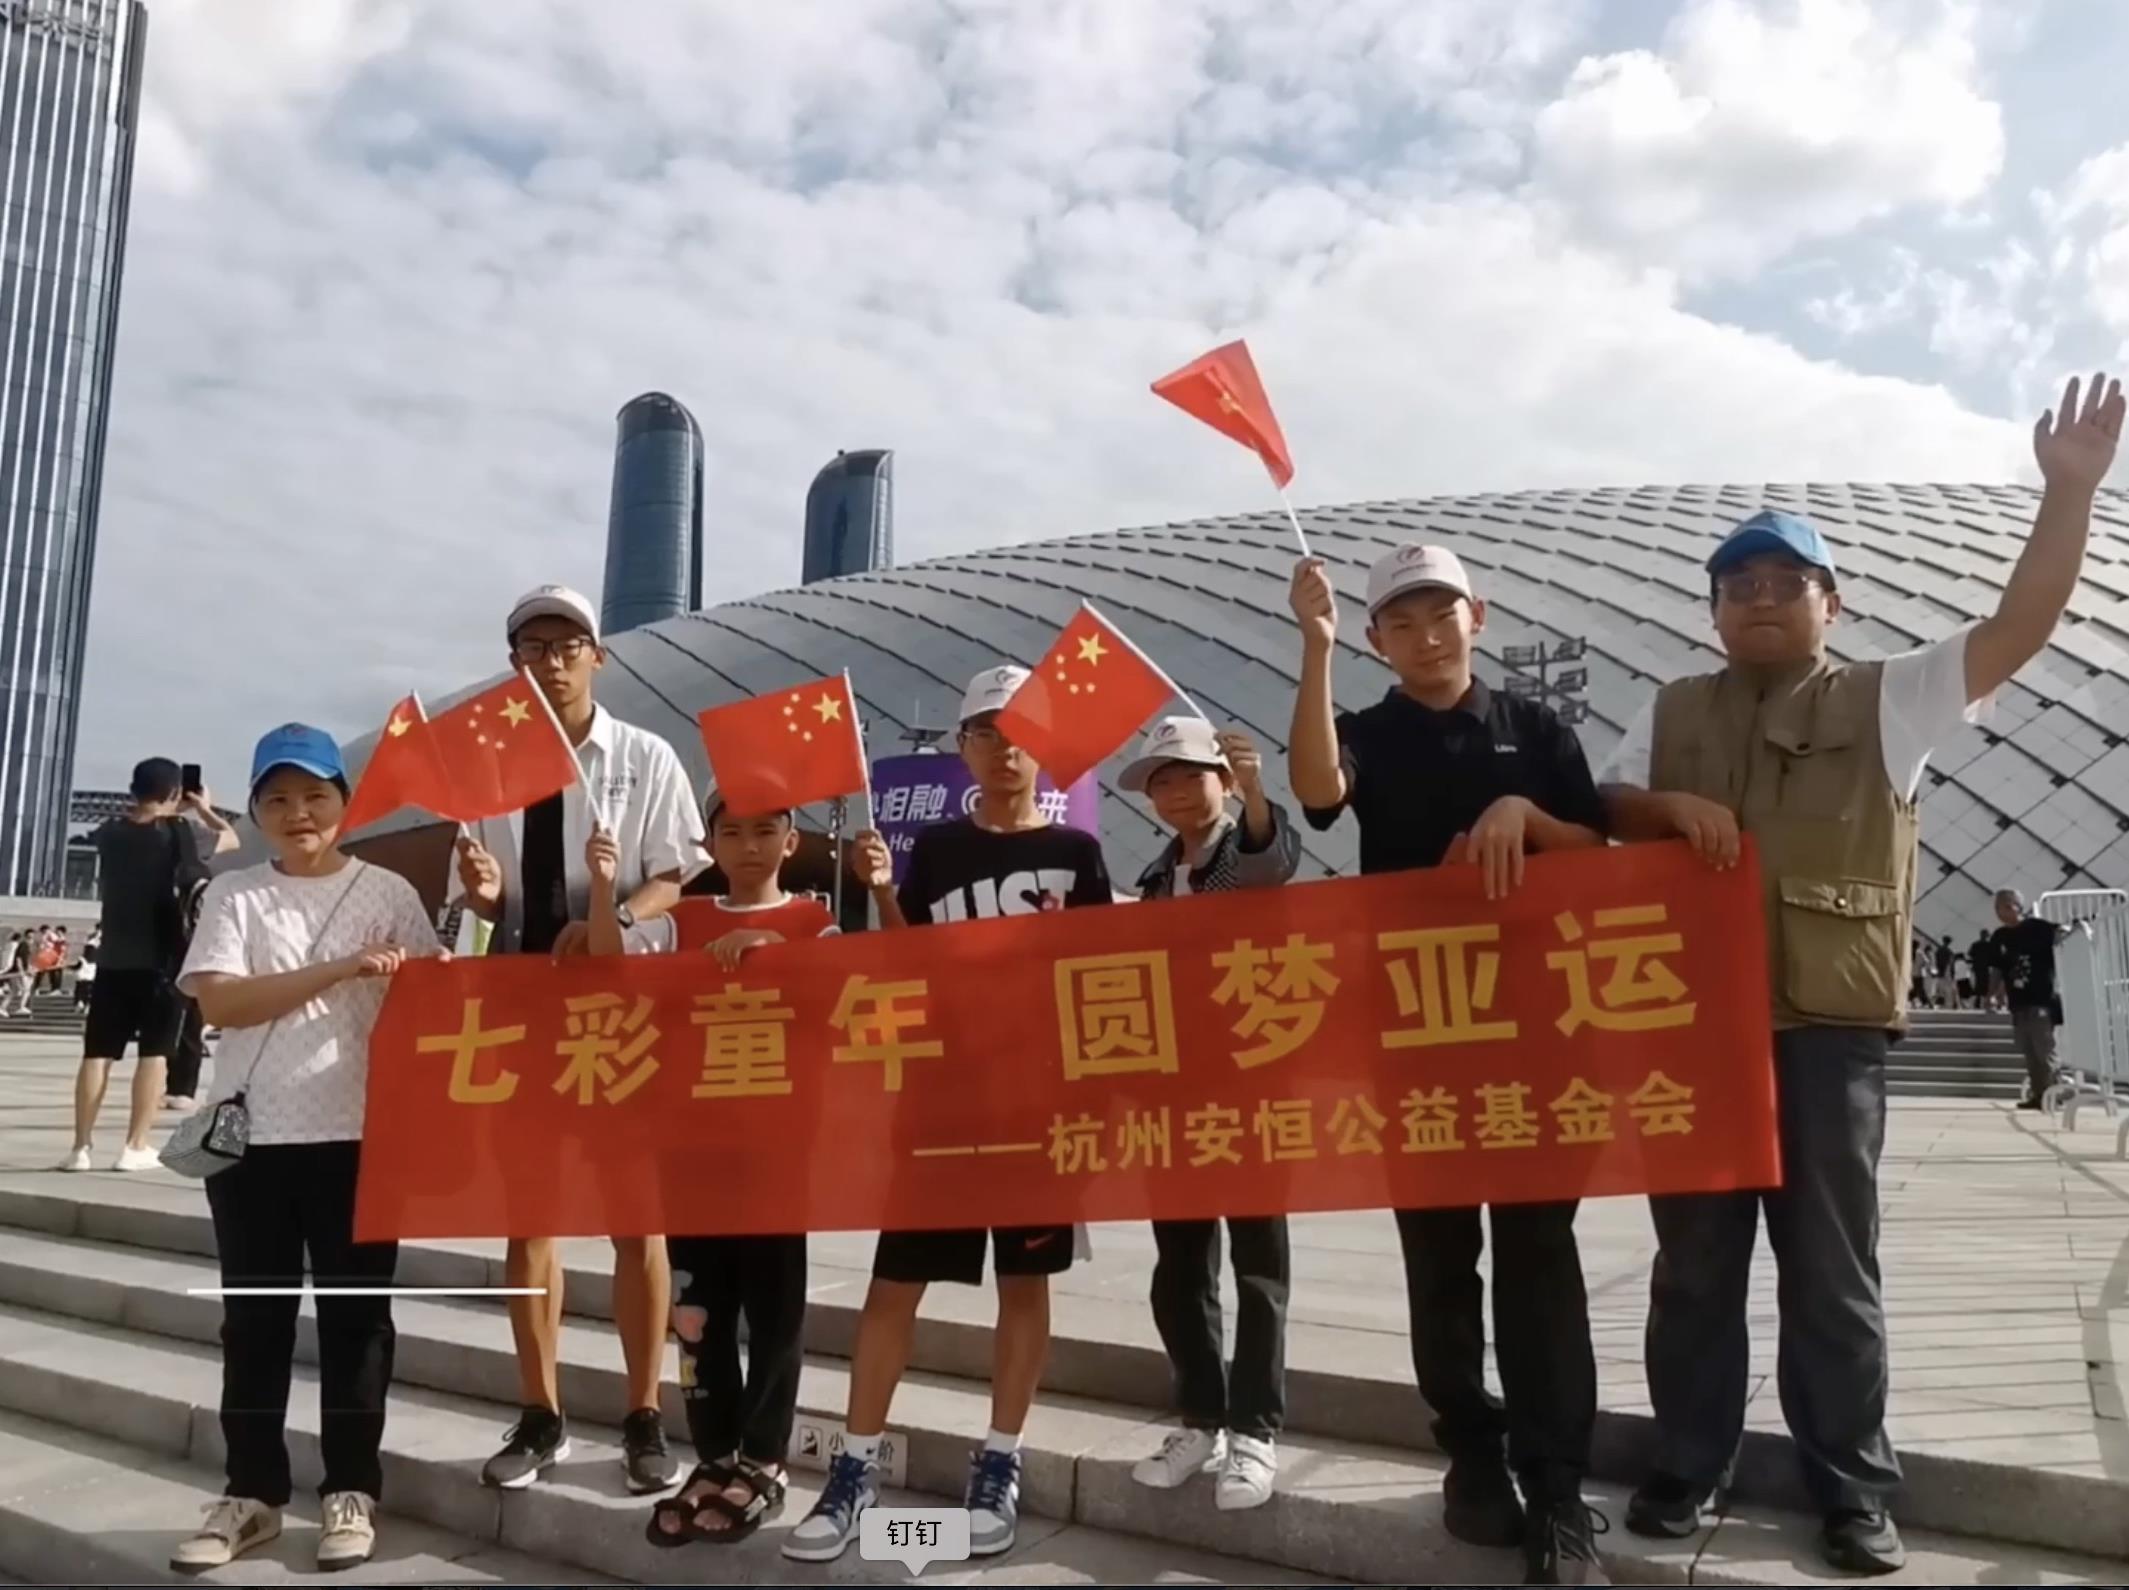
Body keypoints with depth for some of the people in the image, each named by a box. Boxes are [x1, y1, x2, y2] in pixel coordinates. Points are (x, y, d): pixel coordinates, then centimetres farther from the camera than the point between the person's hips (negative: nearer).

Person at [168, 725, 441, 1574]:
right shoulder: (233, 894, 4)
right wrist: (342, 969, -18)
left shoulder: (388, 893, 3)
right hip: (253, 1135, 1)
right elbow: (219, 1001, -10)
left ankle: (351, 1490, 16)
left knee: (355, 1311, 5)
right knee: (254, 1314, 9)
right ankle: (252, 1492, 21)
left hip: (360, 1134, -1)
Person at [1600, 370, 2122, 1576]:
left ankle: (1854, 1490, 22)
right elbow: (1606, 811, 14)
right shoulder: (1675, 713, 12)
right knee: (1696, 1258, 11)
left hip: (1831, 1029, -2)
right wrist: (1672, 807, -7)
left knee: (1834, 1267, 7)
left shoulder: (1889, 703, 5)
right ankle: (1691, 1464, 25)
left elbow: (2020, 629, -4)